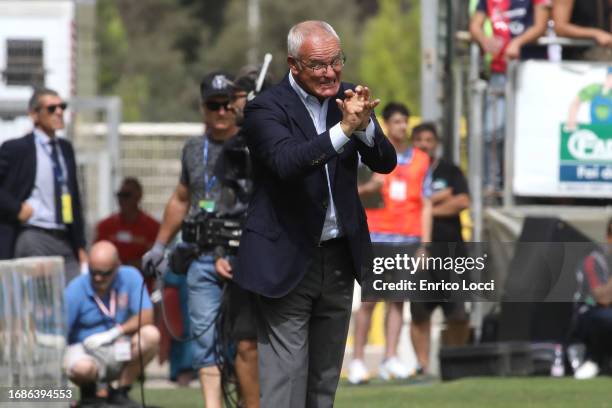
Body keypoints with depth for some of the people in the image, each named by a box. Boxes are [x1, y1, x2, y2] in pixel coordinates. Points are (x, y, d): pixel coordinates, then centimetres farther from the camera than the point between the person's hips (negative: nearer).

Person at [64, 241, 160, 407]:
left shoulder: (130, 277, -7)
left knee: (150, 335, -25)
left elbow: (146, 316, -14)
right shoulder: (75, 290, -15)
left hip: (121, 351, 3)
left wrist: (113, 333, -24)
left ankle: (121, 392, -6)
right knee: (81, 368, -39)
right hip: (85, 350, -3)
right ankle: (88, 392, 3)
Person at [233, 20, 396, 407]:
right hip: (288, 261, -6)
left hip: (340, 259, 6)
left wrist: (364, 125, -24)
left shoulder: (347, 97, 4)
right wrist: (344, 129, -39)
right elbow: (286, 161, -29)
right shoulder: (266, 109, -12)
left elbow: (385, 162, -4)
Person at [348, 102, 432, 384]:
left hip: (407, 237, 2)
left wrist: (425, 244, 3)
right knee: (369, 298, -5)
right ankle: (357, 359, -2)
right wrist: (368, 188, -16)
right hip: (376, 234, -2)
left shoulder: (421, 160, 11)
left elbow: (426, 205, 10)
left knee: (397, 299, 0)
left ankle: (390, 359, 0)